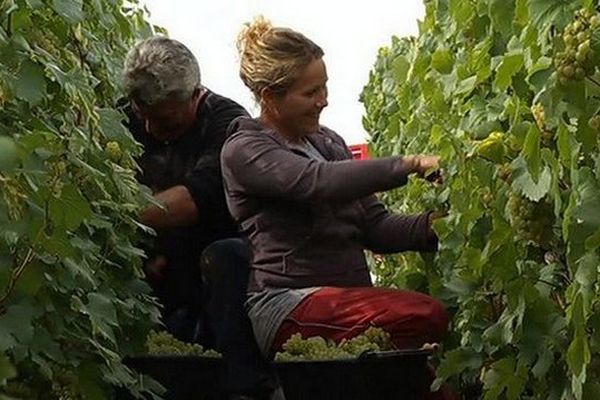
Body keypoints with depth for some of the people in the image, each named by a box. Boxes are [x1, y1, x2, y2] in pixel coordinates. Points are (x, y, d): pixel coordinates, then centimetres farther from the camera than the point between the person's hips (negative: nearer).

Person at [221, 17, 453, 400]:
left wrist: (431, 225, -5)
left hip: (352, 294, 7)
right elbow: (320, 182, -20)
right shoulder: (244, 151, -1)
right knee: (425, 317, -32)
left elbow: (375, 227, 15)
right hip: (286, 303, -7)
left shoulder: (329, 142, 22)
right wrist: (410, 165, -21)